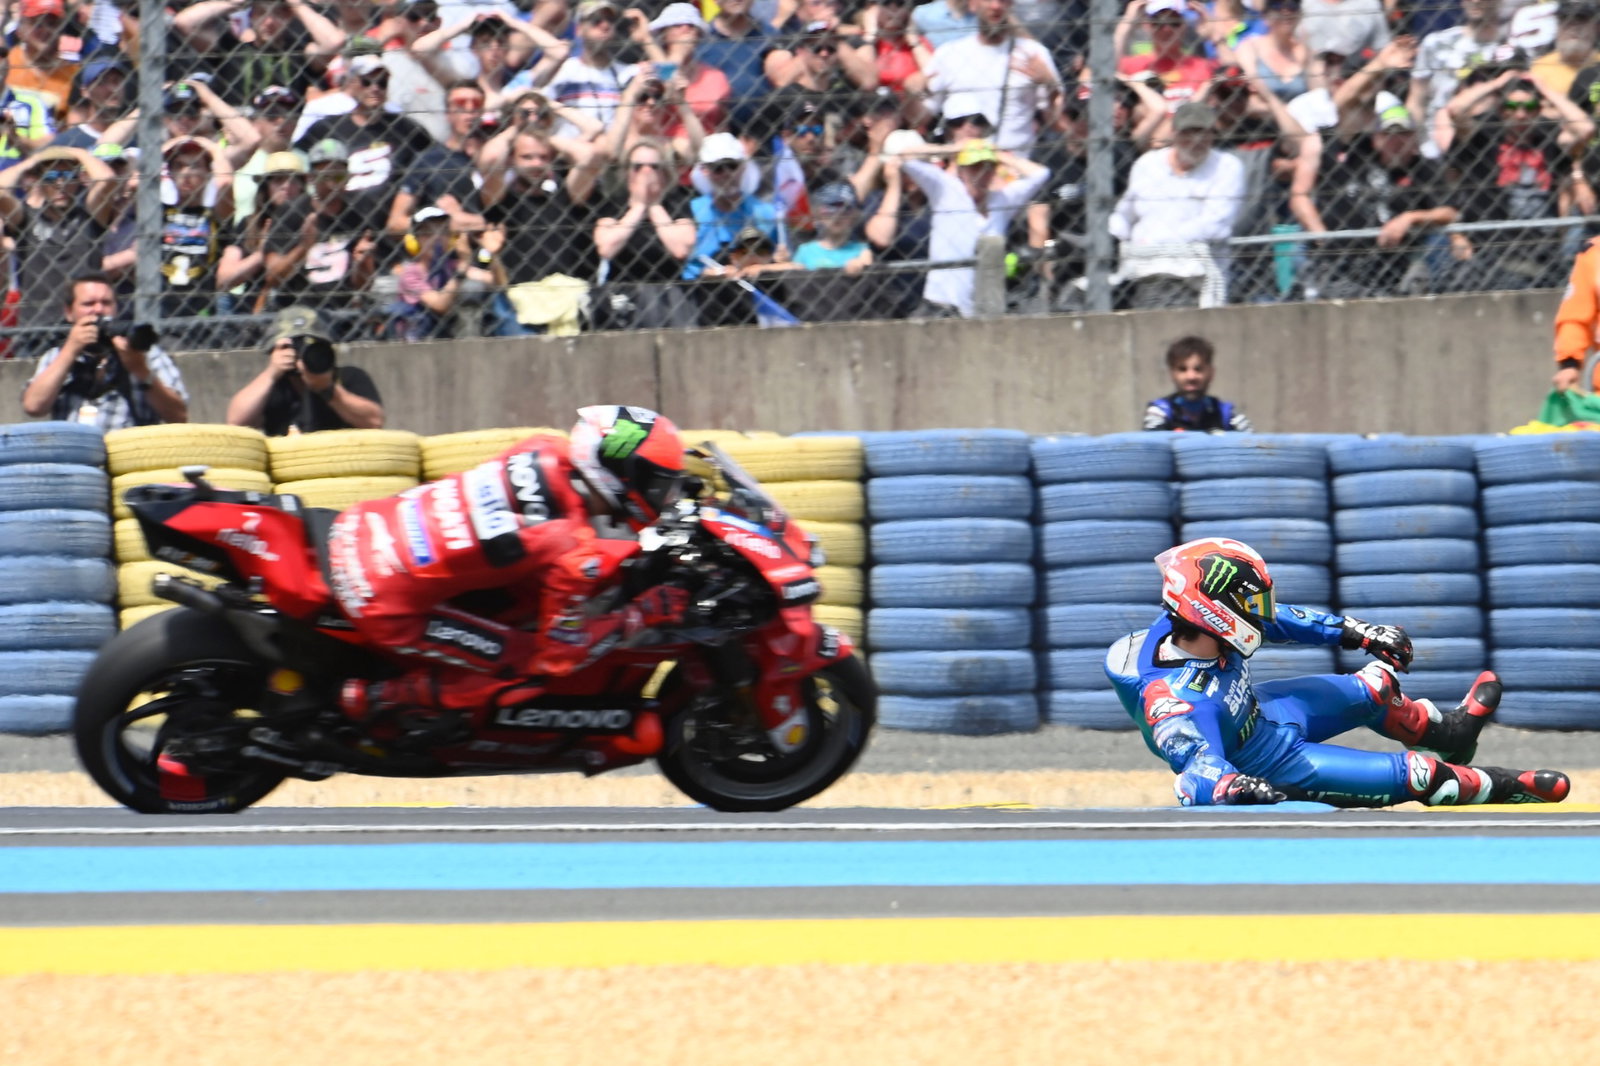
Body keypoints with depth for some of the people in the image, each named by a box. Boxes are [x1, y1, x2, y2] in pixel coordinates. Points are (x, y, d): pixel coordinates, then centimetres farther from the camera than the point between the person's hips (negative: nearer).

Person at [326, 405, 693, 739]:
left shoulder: (547, 451, -1)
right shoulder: (576, 553, -19)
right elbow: (561, 654, -8)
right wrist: (641, 615, -2)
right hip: (385, 606, -8)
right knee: (525, 663, 0)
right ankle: (383, 697, 2)